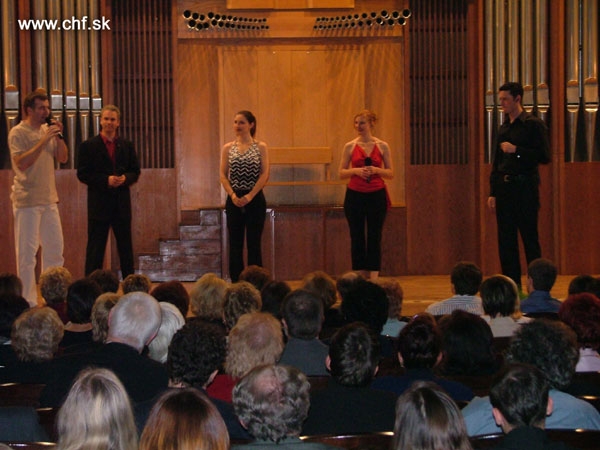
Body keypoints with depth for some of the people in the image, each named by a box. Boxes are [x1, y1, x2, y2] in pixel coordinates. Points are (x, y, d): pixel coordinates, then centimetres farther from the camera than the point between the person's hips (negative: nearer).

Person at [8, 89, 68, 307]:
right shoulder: (18, 133, -9)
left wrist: (59, 136, -3)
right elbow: (21, 163, -21)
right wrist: (44, 140, -22)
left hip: (49, 199, 7)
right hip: (27, 200, -7)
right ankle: (28, 302, 1)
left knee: (55, 248, 11)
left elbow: (63, 158, 12)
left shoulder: (47, 130, 12)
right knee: (27, 252, -4)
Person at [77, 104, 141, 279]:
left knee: (126, 247, 10)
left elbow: (135, 171, 11)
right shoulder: (88, 146, 0)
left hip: (122, 203, 3)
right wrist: (106, 180, -16)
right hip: (99, 204, -3)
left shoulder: (127, 146, 10)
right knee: (95, 247, -1)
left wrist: (125, 179, -11)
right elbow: (82, 174, -5)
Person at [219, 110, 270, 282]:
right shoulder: (228, 148, 8)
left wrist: (250, 196, -13)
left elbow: (265, 174, -5)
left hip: (255, 199, -2)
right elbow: (223, 174, 3)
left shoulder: (261, 147, 2)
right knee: (235, 245, 4)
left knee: (254, 244, 0)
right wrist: (233, 195, -11)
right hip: (234, 201, 2)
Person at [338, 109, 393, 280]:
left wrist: (376, 170, -13)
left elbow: (391, 173, 5)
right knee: (357, 237, 3)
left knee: (375, 237, -2)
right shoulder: (350, 146, 4)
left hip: (376, 195, -1)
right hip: (355, 195, 1)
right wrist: (356, 171, -14)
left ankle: (374, 278, 0)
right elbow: (341, 173, 5)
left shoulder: (382, 146, 3)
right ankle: (360, 276, 10)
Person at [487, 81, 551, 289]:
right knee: (506, 240, 6)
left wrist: (516, 150, -16)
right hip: (503, 187, 7)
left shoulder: (533, 124, -4)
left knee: (530, 238, -3)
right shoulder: (503, 128, 15)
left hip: (525, 187, -7)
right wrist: (492, 192, 14)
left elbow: (544, 156, -11)